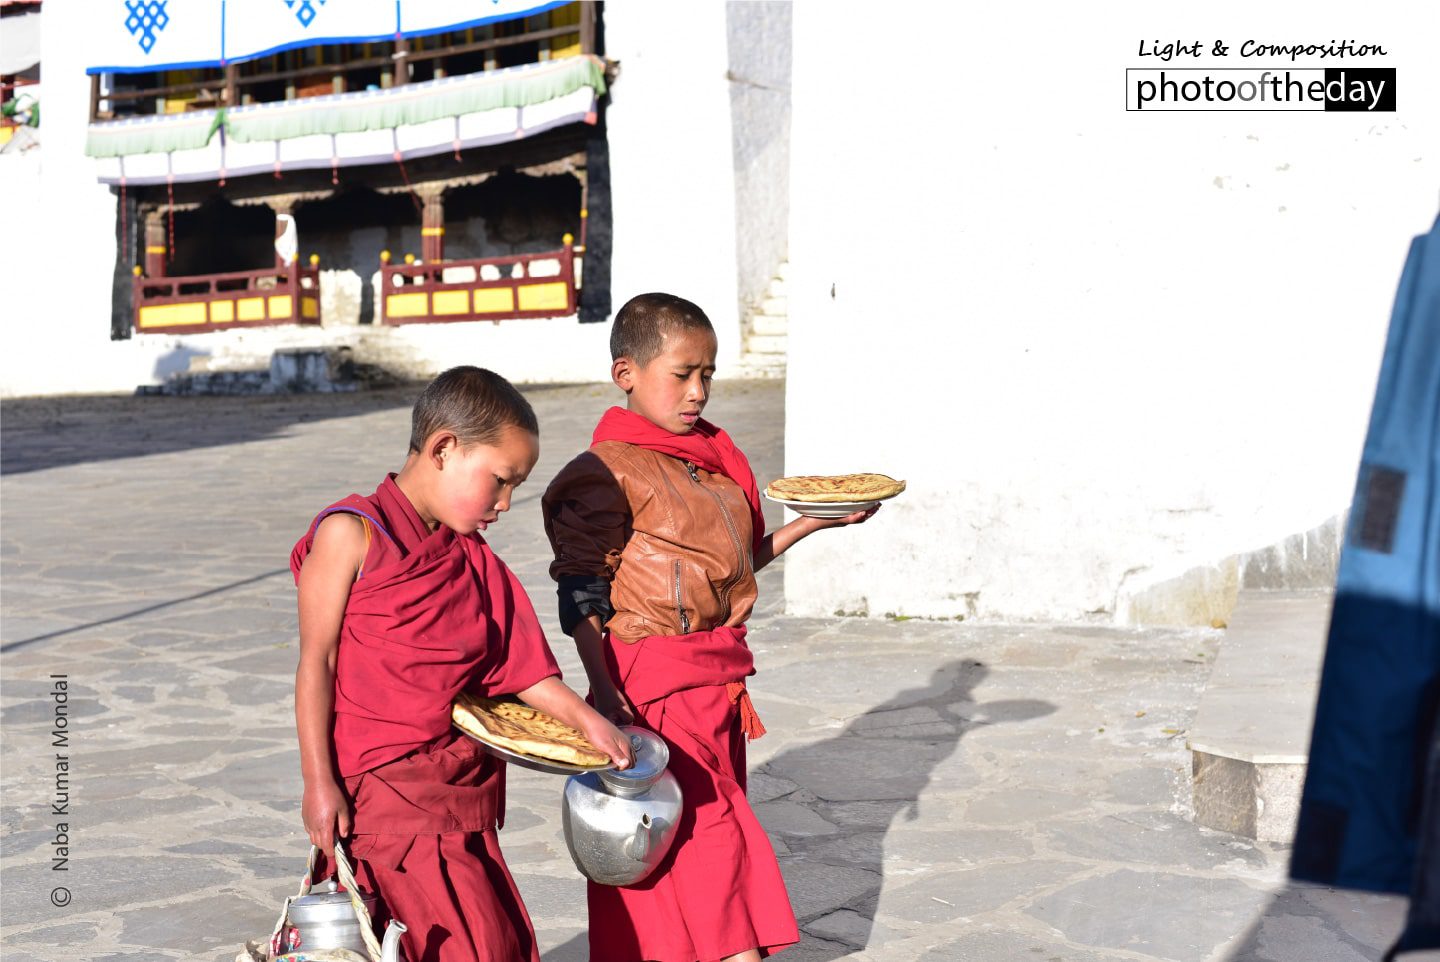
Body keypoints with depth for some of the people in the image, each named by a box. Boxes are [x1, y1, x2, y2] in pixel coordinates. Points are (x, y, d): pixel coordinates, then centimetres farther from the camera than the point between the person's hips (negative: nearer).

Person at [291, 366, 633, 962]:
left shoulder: (476, 562, 11)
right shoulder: (351, 533, -8)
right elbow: (316, 665, -8)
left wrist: (587, 719, 2)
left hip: (465, 788, 7)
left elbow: (519, 665, 14)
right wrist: (318, 780, -10)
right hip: (385, 783, -7)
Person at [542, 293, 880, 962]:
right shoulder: (610, 470, -12)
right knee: (706, 835, -8)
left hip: (720, 680, 8)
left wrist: (815, 521, 16)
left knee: (714, 833, 14)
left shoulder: (712, 456, 13)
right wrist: (604, 696, -24)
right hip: (657, 689, -8)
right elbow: (581, 600, -14)